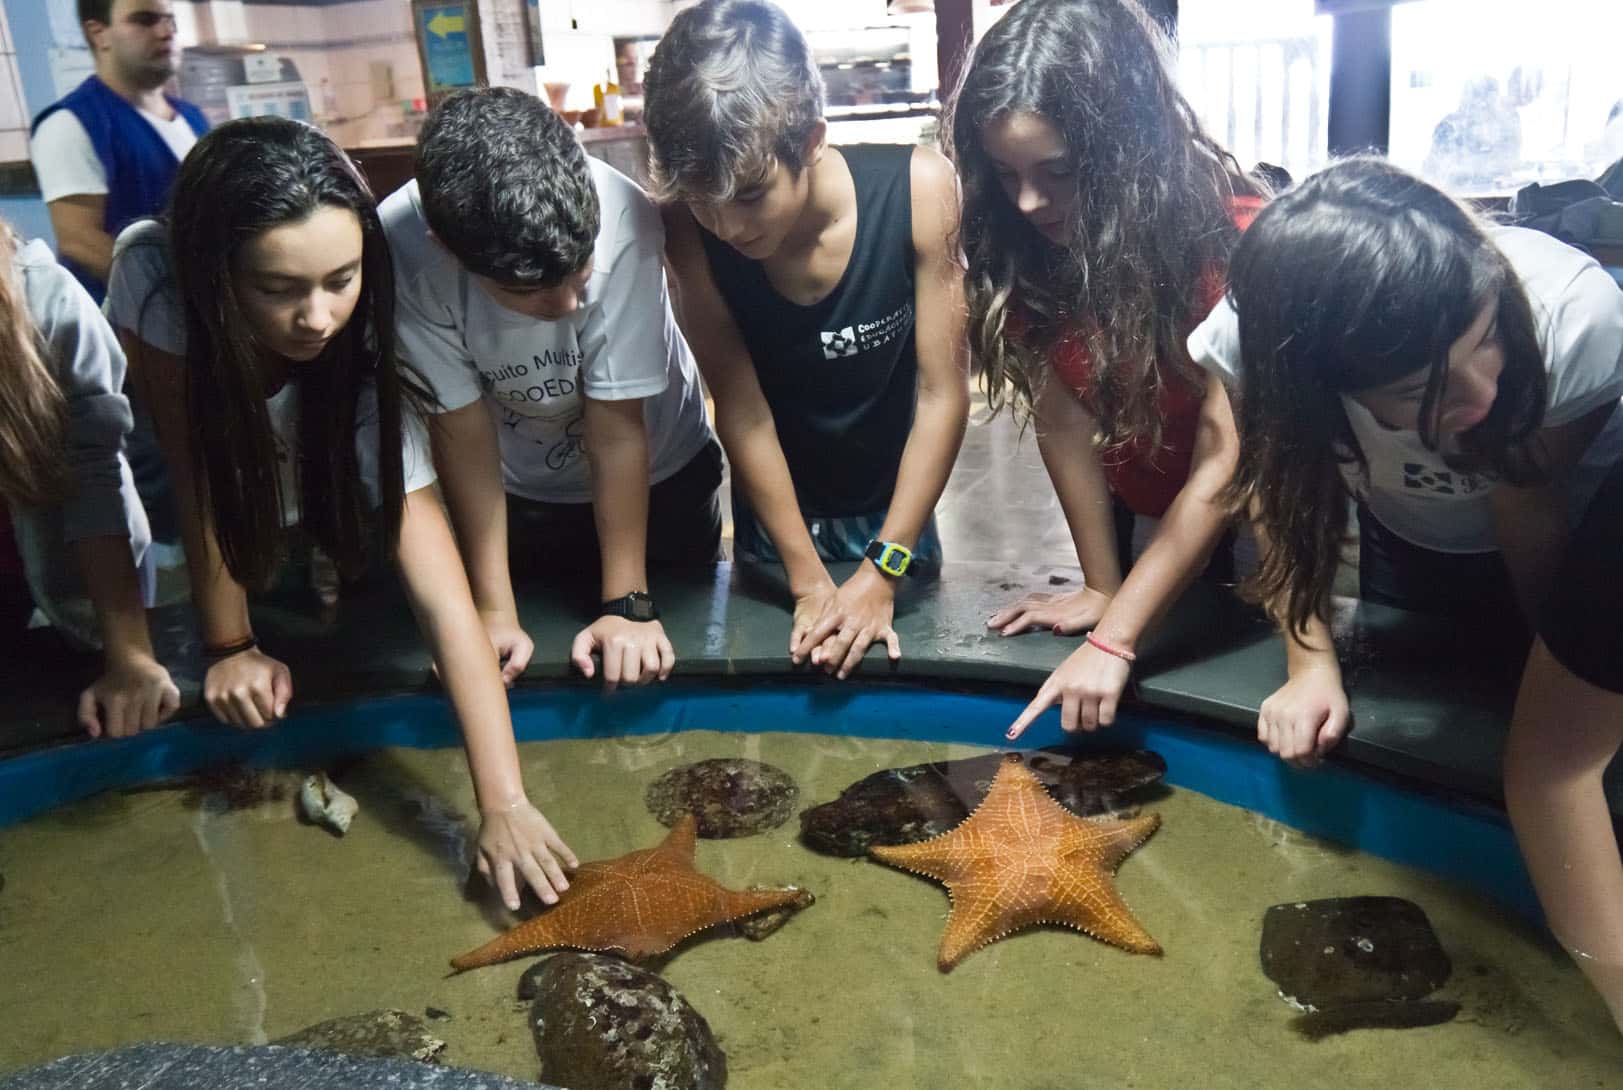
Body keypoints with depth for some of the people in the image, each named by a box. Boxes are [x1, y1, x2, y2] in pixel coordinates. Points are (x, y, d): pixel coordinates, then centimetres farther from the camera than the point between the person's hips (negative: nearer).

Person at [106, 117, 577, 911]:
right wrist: (228, 650, -23)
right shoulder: (154, 276, -40)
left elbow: (443, 596, -46)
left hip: (307, 511, 0)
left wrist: (504, 804, -53)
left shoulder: (366, 367, -38)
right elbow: (198, 476, -31)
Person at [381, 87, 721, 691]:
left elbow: (618, 427, -29)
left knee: (672, 663, 18)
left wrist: (629, 605, -26)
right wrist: (495, 612, -20)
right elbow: (462, 428, -22)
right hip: (520, 498, 1)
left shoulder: (622, 221, -36)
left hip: (660, 475, -1)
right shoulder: (401, 252, -32)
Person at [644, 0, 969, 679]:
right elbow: (740, 406, -21)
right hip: (774, 510, 1)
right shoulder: (689, 224, -25)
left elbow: (942, 394, -23)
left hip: (891, 508, 0)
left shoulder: (916, 190, -28)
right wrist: (808, 579, -22)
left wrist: (883, 570, -25)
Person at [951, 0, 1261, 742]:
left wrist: (1113, 639, -36)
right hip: (1142, 516, 4)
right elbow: (1062, 416, -14)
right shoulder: (1022, 244, -18)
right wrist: (1101, 587, -12)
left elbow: (1223, 469, -32)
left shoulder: (1233, 240, -31)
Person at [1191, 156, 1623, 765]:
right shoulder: (1262, 340, -38)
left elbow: (1534, 514, -25)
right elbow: (1282, 494, -20)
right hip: (1402, 542, 1)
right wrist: (1312, 663, -28)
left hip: (1569, 542, -1)